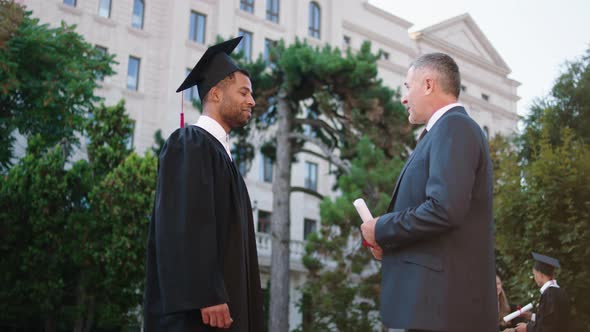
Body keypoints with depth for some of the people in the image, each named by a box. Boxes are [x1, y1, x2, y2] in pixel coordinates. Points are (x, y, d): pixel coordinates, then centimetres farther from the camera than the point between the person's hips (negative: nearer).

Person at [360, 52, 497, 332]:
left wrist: (381, 228, -9)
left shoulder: (453, 126, -9)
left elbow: (444, 209, -22)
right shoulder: (453, 127, 21)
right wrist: (388, 241, 8)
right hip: (444, 297, 10)